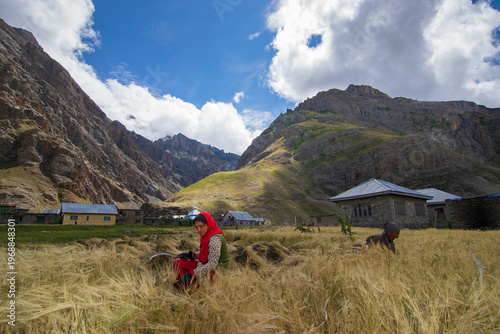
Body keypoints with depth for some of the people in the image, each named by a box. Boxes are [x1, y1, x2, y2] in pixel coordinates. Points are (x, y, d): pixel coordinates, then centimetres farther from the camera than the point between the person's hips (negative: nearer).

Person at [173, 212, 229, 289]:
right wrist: (191, 255, 9)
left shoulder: (215, 239, -23)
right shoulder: (207, 235, 6)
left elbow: (213, 264, -28)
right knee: (178, 263, 5)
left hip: (216, 271, -10)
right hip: (206, 265, 10)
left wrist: (192, 274, -30)